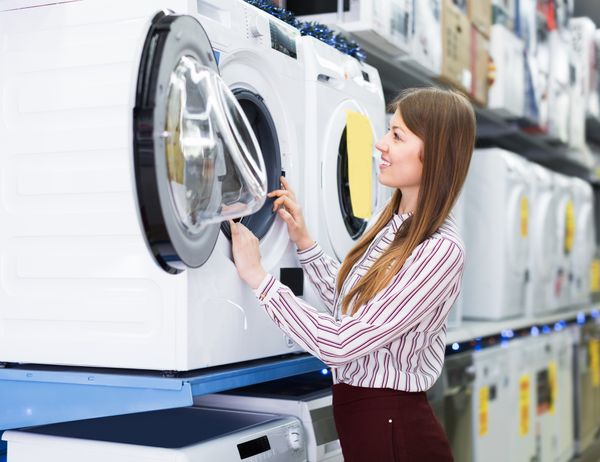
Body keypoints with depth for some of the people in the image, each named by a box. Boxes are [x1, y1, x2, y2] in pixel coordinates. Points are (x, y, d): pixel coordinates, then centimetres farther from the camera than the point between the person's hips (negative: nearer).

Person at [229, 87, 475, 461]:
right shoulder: (395, 221, 4)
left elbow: (340, 344, -26)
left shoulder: (441, 250, -24)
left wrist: (259, 277, -20)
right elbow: (349, 303, 13)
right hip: (359, 414, 8)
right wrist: (304, 241, 7)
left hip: (393, 429, -8)